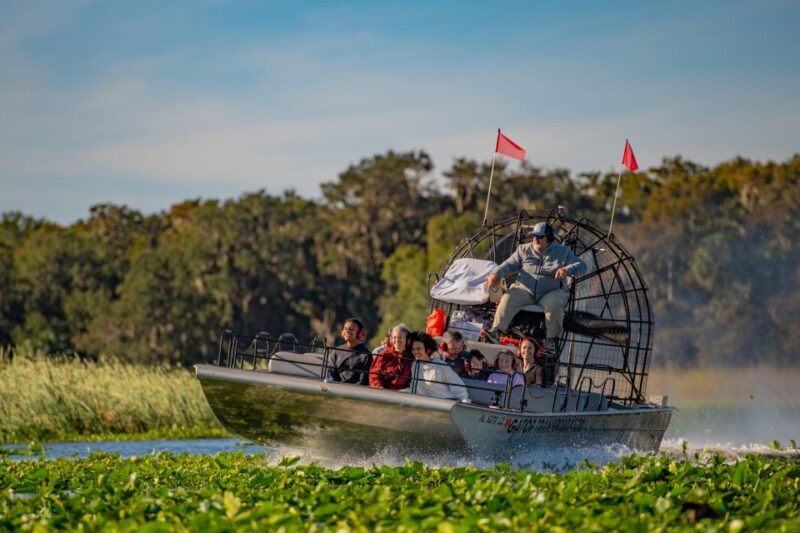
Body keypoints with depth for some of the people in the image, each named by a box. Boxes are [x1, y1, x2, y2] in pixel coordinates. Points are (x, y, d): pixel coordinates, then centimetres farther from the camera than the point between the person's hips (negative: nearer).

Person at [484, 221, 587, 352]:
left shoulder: (562, 251, 4)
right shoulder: (524, 249, 11)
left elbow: (581, 265, -1)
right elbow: (509, 264, 7)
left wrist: (567, 270, -23)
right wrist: (496, 274, -15)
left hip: (551, 292, -2)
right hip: (525, 290, 2)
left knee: (553, 306, -36)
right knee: (508, 299, -27)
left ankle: (551, 339, -17)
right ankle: (496, 331, -31)